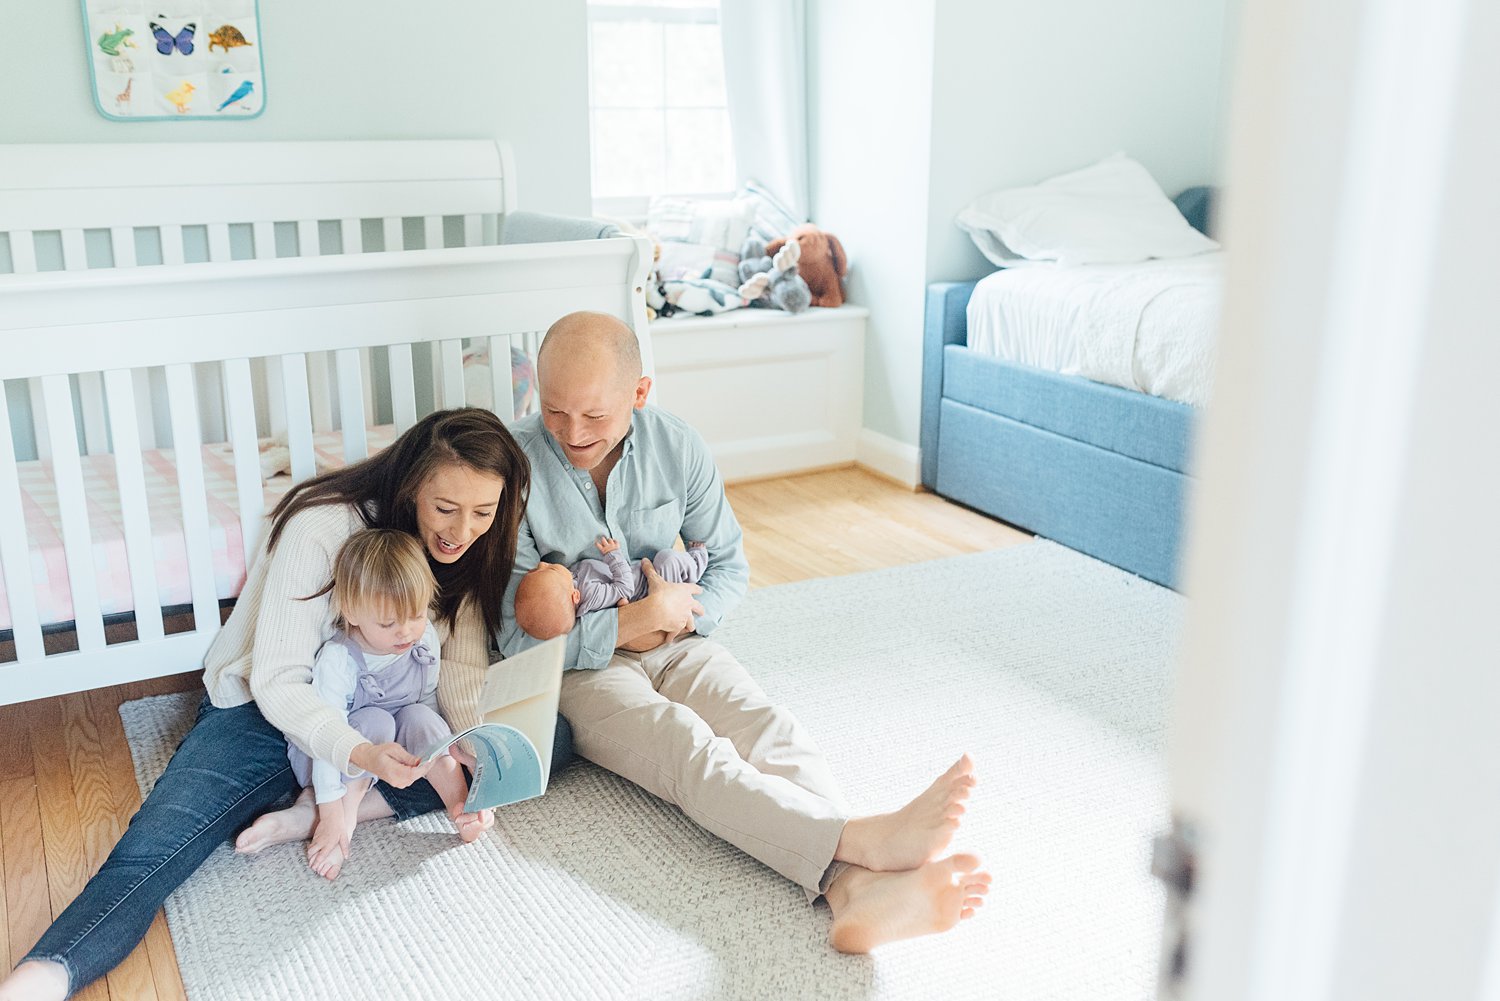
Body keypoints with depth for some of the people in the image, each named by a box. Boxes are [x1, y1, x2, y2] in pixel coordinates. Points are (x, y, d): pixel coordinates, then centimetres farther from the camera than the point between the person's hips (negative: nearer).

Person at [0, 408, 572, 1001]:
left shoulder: (469, 549, -8)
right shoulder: (324, 528, -25)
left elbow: (463, 668, -9)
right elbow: (278, 681, -27)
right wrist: (358, 753, -44)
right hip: (265, 710, -4)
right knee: (153, 851, -29)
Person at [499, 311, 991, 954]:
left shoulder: (678, 449, -2)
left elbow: (730, 565, 11)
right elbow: (518, 637, -12)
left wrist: (677, 620, -10)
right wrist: (640, 617, -17)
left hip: (674, 643, 4)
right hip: (578, 668, -4)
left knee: (771, 730, -26)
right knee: (692, 749, -33)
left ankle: (853, 888, -52)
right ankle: (866, 839, -57)